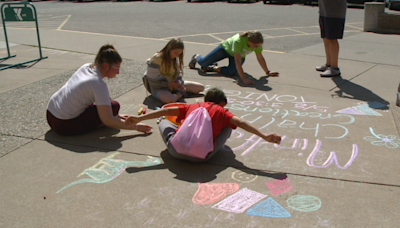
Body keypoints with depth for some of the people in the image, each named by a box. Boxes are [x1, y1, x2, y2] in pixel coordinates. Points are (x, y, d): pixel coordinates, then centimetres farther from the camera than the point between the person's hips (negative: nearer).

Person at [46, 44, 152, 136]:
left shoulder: (87, 67, 2)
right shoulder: (98, 84, -22)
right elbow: (108, 121, -23)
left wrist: (115, 115, 17)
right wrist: (135, 127, -17)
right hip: (64, 125, -9)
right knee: (114, 106, -13)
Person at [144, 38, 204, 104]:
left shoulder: (176, 58, 3)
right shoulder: (156, 59, -18)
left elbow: (178, 75, 10)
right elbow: (153, 81, -18)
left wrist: (179, 83, -12)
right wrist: (169, 84, -23)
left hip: (173, 84, 7)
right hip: (159, 88, -6)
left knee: (201, 87, 3)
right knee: (168, 99, -43)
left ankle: (178, 92, -3)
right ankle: (180, 94, -12)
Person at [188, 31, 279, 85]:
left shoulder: (257, 43, -28)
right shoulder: (238, 41, -44)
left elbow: (260, 58, -13)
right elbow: (238, 62, -47)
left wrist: (268, 72, -11)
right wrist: (244, 79, -53)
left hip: (240, 55, 4)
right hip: (225, 48, -4)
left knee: (231, 72, -26)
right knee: (203, 62, -2)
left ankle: (214, 68, 4)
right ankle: (196, 57, 38)